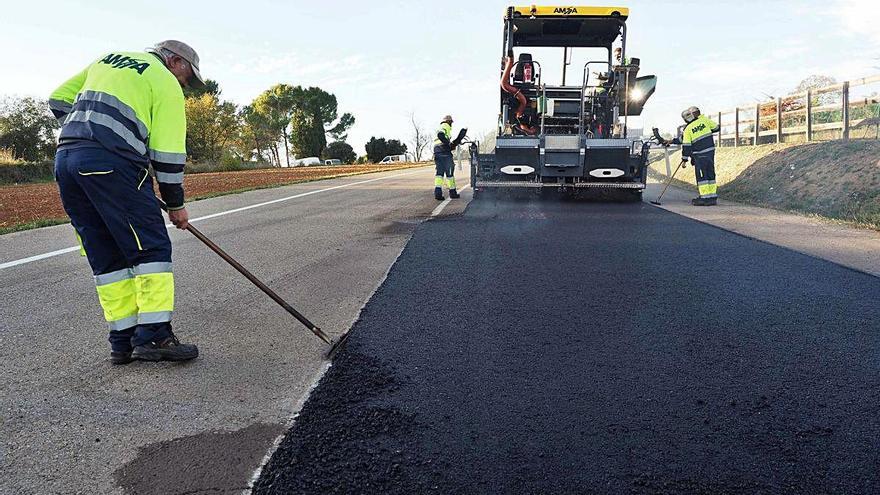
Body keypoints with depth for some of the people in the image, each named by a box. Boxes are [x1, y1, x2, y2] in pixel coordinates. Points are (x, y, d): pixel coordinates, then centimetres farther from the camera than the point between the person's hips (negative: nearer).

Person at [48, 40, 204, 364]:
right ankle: (154, 335, -10)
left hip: (65, 158, 8)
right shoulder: (166, 82, 7)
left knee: (106, 255, 9)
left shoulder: (108, 59, 28)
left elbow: (59, 100, 27)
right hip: (112, 164, -7)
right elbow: (167, 151, 0)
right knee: (151, 248, -4)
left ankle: (123, 341, 10)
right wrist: (176, 203, 7)